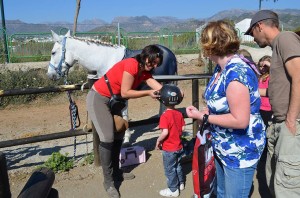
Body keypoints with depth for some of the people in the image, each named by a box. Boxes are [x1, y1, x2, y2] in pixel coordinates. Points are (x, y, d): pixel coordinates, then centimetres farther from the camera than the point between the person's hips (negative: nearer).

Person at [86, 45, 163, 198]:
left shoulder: (145, 71, 2)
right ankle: (108, 182, -1)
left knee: (118, 136, 11)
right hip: (98, 98, -9)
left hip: (113, 100, 9)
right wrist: (148, 93, -23)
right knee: (107, 138, -12)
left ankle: (116, 172, 25)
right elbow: (125, 93, -25)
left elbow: (159, 87, -10)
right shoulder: (131, 65, -24)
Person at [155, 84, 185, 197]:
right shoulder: (179, 113, -4)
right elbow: (183, 128, 2)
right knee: (177, 165, 25)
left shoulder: (165, 116, -24)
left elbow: (165, 133, -29)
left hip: (169, 149, -7)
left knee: (170, 169, 10)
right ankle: (180, 184, 41)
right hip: (179, 146, 7)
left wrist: (158, 141, -14)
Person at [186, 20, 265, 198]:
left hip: (240, 150, -9)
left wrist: (203, 117, -22)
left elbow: (240, 120, -30)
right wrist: (203, 111, -3)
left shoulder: (236, 73, -28)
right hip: (224, 146, 9)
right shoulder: (222, 67, 2)